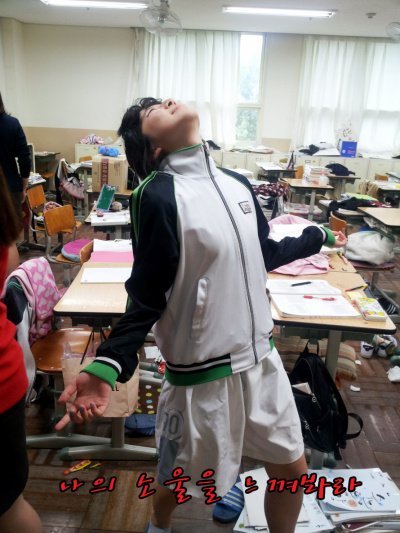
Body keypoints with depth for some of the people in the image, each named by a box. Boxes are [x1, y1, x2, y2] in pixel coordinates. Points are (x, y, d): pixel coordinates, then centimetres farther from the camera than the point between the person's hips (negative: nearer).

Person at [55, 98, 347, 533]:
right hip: (202, 370, -5)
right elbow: (147, 295, -14)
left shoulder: (237, 185, 3)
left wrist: (318, 237, 31)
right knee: (177, 479, 19)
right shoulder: (157, 195, -17)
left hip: (261, 356, 6)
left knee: (292, 471, 19)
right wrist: (107, 366, -27)